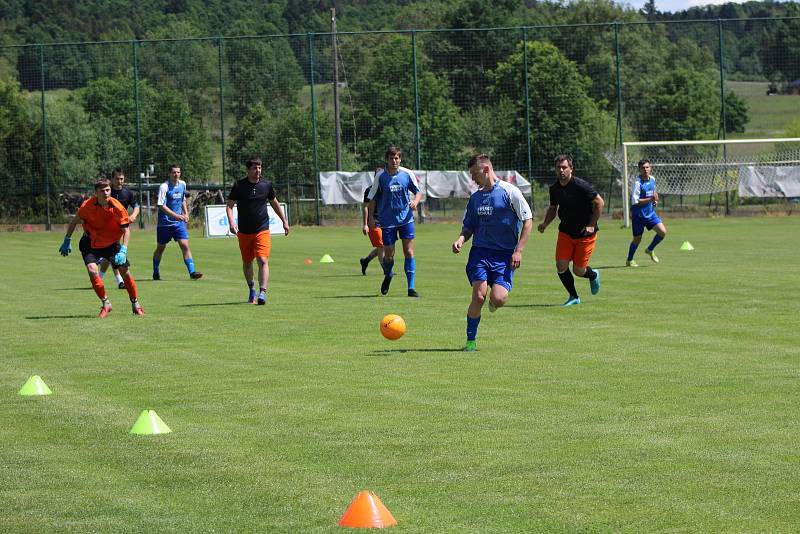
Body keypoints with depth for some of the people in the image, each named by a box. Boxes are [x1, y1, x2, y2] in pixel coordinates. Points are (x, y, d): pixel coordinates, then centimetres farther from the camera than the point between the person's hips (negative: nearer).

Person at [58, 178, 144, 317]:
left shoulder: (117, 208, -20)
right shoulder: (87, 205, -19)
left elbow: (126, 230, -17)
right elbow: (76, 221, -2)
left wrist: (123, 251, -29)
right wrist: (67, 240, -1)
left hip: (112, 243, 1)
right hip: (91, 244, 0)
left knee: (125, 271, -3)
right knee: (92, 270, -22)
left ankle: (135, 304, 18)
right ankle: (105, 304, -6)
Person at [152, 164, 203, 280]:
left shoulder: (182, 184, 6)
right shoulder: (164, 187, -13)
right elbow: (161, 206, -20)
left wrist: (186, 213, 6)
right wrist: (176, 215, -27)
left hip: (179, 223, 4)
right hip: (165, 222, -4)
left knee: (185, 245, -10)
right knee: (160, 248, 9)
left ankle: (192, 272, -15)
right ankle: (156, 273, 25)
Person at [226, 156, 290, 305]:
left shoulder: (266, 185, 2)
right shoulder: (239, 185, -4)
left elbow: (274, 203, 18)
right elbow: (229, 205, -4)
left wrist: (284, 221, 22)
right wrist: (231, 221, -22)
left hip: (262, 230, -1)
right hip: (244, 231, 1)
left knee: (262, 260, -17)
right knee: (247, 262, 13)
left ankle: (262, 292, -24)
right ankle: (251, 288, 36)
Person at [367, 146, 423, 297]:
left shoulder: (407, 174, -3)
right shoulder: (380, 176, -5)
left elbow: (418, 191, 9)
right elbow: (373, 198, 3)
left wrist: (415, 201, -13)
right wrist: (371, 217, -3)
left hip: (406, 218, 0)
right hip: (387, 220, 0)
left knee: (409, 252, -7)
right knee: (388, 254, 3)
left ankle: (411, 288, -3)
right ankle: (388, 276, 36)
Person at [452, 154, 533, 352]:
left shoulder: (509, 191, -4)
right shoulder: (475, 197, 13)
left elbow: (528, 220, -3)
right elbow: (469, 226, 21)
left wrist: (518, 250, -8)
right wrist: (461, 238, -3)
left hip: (504, 254, -3)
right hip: (480, 251, 3)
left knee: (498, 299, -16)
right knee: (478, 295, -13)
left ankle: (493, 303, 23)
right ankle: (471, 340, -2)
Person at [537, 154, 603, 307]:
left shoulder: (581, 186, -19)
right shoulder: (554, 188, 0)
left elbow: (599, 202, -12)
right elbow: (553, 208, 16)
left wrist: (591, 225, -15)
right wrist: (545, 223, -2)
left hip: (585, 234, -5)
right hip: (565, 232, 5)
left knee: (578, 271, -2)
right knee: (561, 266, -7)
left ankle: (593, 275, 35)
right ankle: (574, 297, 13)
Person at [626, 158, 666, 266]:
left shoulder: (652, 179, 2)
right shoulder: (638, 182, -20)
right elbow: (635, 201, -24)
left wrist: (655, 201, 4)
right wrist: (650, 199, -30)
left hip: (650, 212, 6)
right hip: (638, 214, -6)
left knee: (662, 232, -7)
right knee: (637, 239, 6)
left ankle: (650, 250, 17)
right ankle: (629, 260, 27)